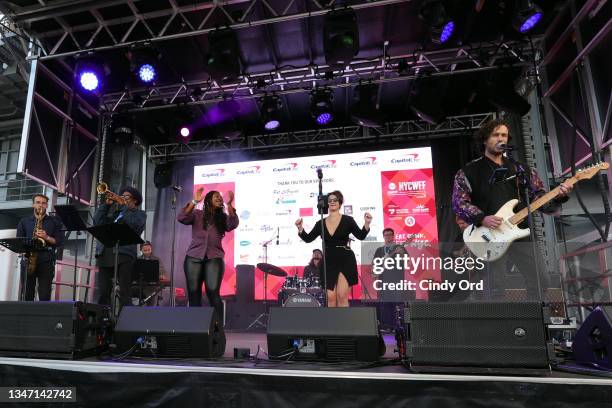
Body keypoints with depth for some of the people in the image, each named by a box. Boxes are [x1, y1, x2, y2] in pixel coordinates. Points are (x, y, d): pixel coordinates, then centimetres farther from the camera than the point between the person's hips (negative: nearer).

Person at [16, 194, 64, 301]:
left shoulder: (54, 222, 11)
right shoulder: (24, 221, 16)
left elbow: (59, 242, 4)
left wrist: (47, 237, -12)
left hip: (46, 261, -2)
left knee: (45, 295, -8)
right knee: (27, 294, 0)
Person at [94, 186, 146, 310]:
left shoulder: (139, 213, 14)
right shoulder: (112, 210, 26)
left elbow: (134, 224, -8)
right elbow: (97, 222, 12)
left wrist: (124, 206, 1)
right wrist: (106, 204, 7)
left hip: (124, 254, -4)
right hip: (104, 252, 4)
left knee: (125, 294, -8)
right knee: (103, 293, 3)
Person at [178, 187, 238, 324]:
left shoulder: (223, 218, 11)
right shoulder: (197, 214, 9)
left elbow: (233, 224, -9)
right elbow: (181, 219, -7)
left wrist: (229, 204, -19)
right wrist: (194, 202, -15)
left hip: (214, 259, -1)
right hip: (193, 258, 1)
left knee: (213, 292, -15)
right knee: (193, 294, 0)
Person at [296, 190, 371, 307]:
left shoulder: (347, 220, 0)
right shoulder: (321, 223, 9)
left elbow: (361, 236, -5)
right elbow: (308, 239, 6)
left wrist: (367, 223, -22)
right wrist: (300, 228, -11)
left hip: (345, 261, -3)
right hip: (329, 262, 3)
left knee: (342, 296, -8)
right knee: (330, 297, 1)